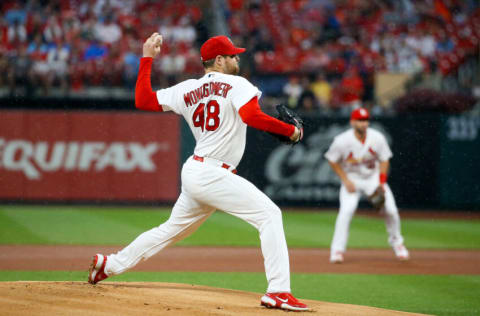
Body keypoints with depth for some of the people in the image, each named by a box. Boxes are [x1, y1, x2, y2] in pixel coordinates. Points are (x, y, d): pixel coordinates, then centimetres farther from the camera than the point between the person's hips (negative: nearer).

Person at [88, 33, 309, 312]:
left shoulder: (187, 90, 13)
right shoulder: (236, 85, -5)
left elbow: (143, 100, 11)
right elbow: (253, 117, -22)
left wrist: (147, 58, 18)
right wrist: (291, 131, -12)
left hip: (193, 173, 8)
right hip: (214, 174, -8)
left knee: (173, 228, 24)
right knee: (270, 215, -10)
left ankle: (109, 265, 33)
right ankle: (278, 291, -21)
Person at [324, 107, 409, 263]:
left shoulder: (377, 138, -15)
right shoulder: (342, 141, -20)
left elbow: (384, 160, -2)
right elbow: (332, 161, -6)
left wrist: (381, 183, -12)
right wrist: (346, 180, -13)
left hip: (374, 177, 2)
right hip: (351, 178, -2)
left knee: (391, 210, -7)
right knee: (346, 211, -23)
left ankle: (396, 242, 20)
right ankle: (337, 250, -13)